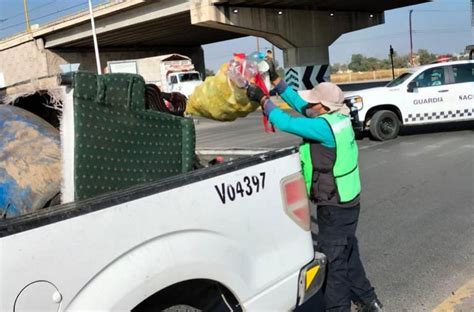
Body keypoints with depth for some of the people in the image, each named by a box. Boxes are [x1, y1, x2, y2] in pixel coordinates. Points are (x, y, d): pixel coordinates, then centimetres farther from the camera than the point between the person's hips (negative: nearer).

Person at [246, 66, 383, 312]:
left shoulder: (324, 126, -24)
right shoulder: (337, 118, 2)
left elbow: (285, 123, -25)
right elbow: (299, 104, 9)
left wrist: (263, 100, -14)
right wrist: (275, 81, 9)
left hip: (334, 206, -10)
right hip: (345, 201, 10)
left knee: (333, 259, 3)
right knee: (347, 253, 22)